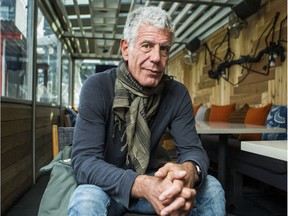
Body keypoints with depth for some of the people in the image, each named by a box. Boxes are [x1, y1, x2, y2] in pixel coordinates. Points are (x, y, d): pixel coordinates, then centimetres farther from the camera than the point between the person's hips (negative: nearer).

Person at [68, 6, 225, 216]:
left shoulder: (177, 93, -9)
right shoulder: (97, 87, -20)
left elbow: (193, 148, -12)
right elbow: (84, 161, -27)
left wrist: (189, 171, -38)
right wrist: (142, 186, -44)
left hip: (151, 179, 4)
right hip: (106, 185, -3)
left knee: (212, 189, -17)